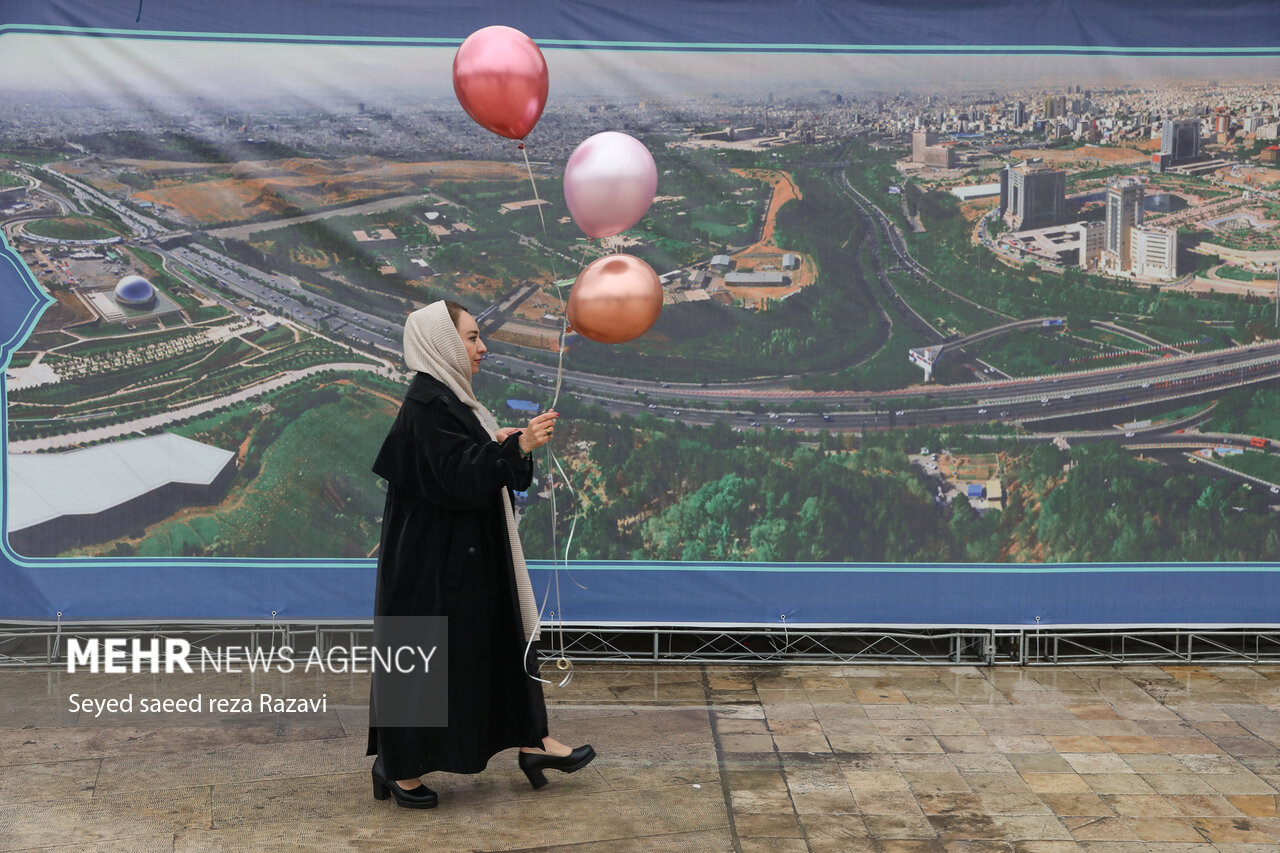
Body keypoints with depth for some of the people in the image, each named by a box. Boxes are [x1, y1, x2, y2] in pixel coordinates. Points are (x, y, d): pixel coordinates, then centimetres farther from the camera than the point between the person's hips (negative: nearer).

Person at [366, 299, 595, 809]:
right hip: (433, 558, -10)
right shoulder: (426, 404, -19)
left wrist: (502, 444, 3)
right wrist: (516, 447, -32)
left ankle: (532, 741, 22)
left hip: (470, 552, 10)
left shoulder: (448, 398, 12)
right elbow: (458, 475, -26)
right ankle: (398, 765, 14)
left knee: (505, 634, 13)